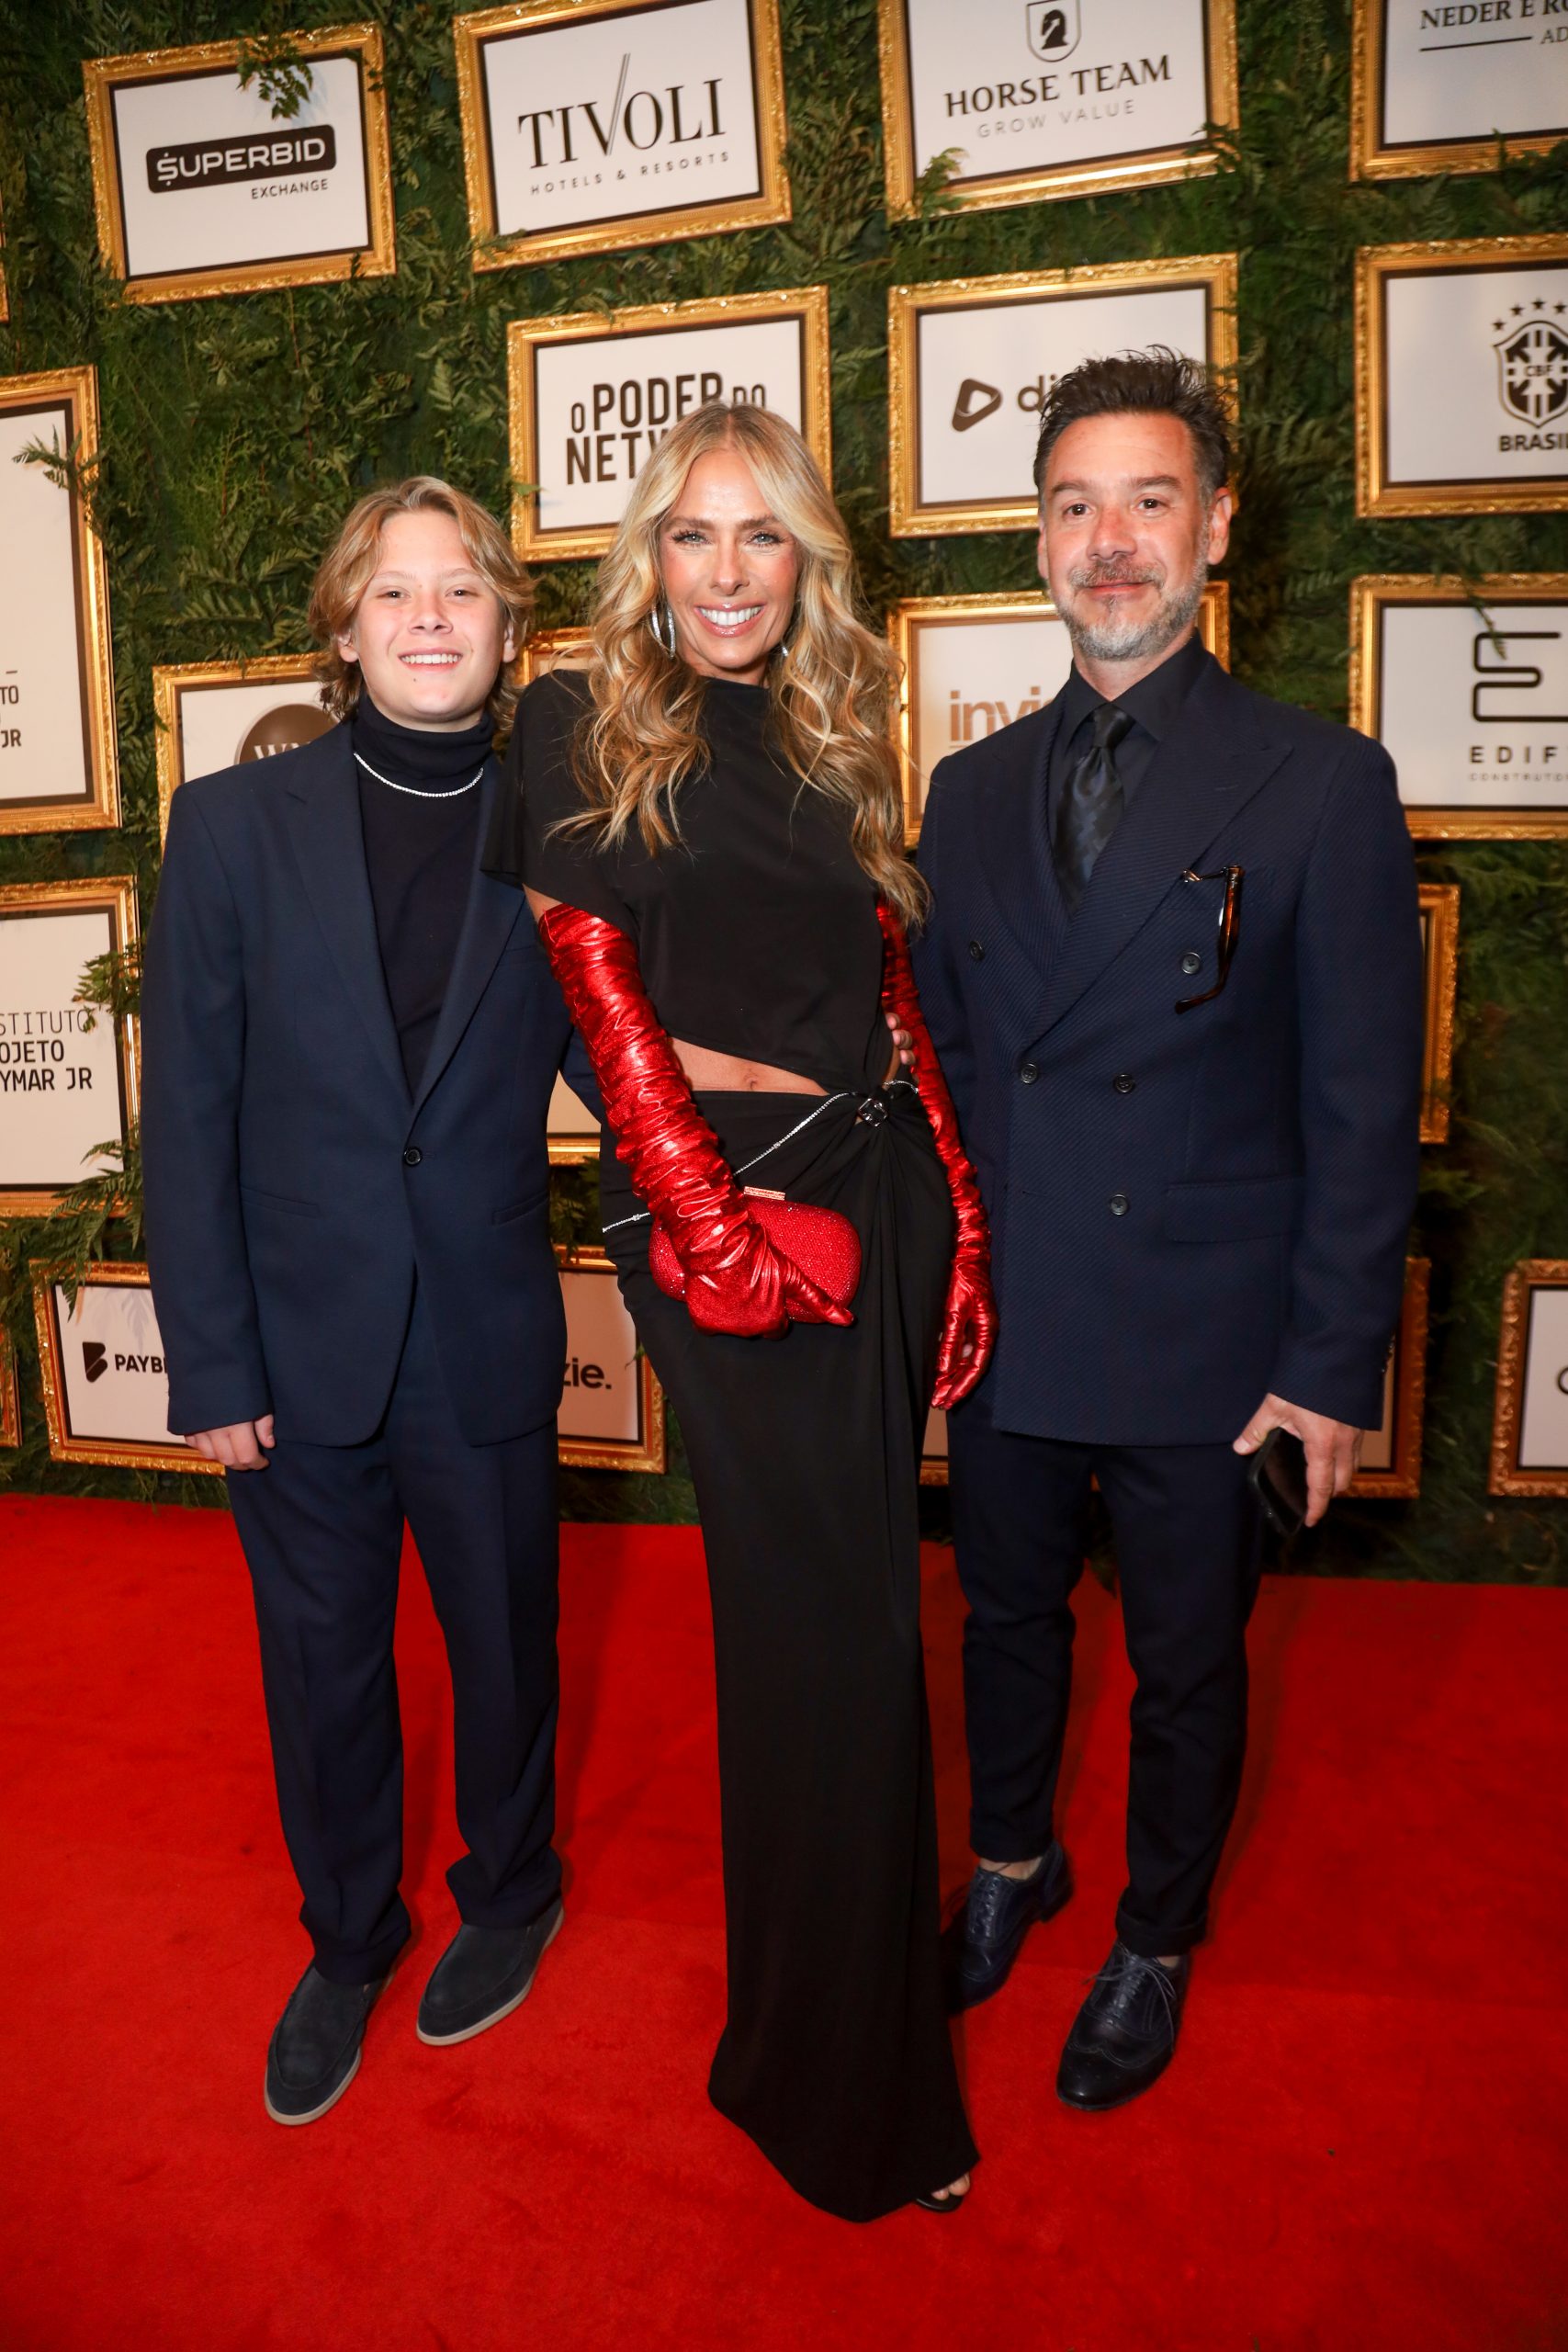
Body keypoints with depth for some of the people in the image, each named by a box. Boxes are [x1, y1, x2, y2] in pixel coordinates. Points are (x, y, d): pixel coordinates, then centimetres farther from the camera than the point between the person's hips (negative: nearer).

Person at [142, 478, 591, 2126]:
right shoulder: (235, 823, -4)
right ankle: (345, 1941, 44)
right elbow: (188, 1114, -4)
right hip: (300, 1348, 1)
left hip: (488, 1350, 0)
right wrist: (208, 1362, -6)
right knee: (321, 1666, 17)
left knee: (504, 1646, 17)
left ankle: (507, 1898, 46)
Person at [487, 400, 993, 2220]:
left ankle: (853, 2009, 38)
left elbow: (889, 980, 12)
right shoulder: (584, 727, -1)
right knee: (825, 1607, 0)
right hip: (726, 1196, -6)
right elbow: (599, 983, -8)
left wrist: (951, 1195, 5)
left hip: (884, 1184, 6)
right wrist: (715, 1213, -16)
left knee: (852, 1581, 15)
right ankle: (849, 2083, 21)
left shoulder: (831, 735, 15)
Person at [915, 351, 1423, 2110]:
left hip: (1198, 1340, -3)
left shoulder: (1322, 786, -7)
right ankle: (1010, 1862, 48)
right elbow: (939, 1055, 8)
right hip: (1001, 1319, 4)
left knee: (1185, 1669, 15)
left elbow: (1363, 1107, -8)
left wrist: (1334, 1364, -10)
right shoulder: (970, 790, 5)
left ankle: (1156, 1944, 41)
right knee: (1007, 1616, 21)